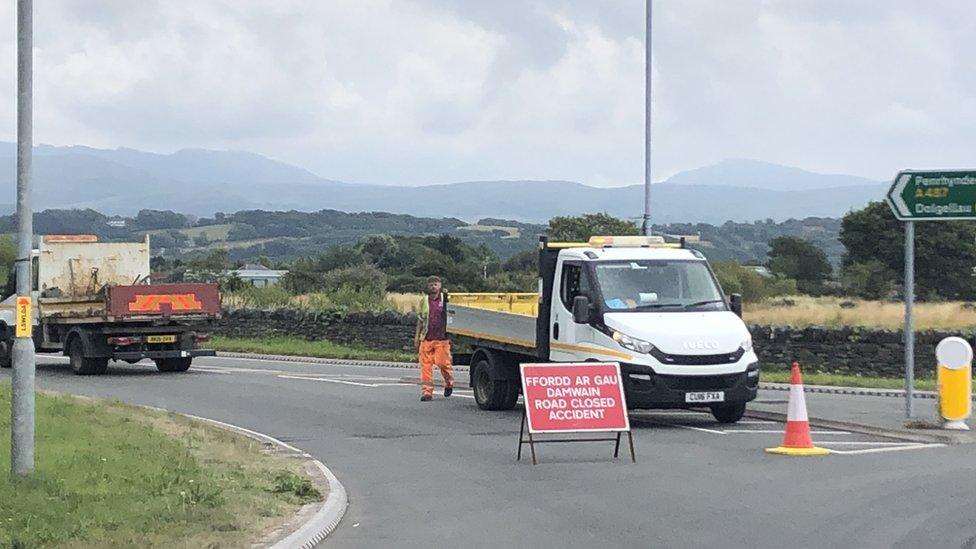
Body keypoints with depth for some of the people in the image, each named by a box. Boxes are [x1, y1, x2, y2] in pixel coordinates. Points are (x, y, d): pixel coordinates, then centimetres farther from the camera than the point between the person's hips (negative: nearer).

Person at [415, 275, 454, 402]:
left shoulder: (446, 299, 4)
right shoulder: (424, 301, 12)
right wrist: (417, 337, 13)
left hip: (442, 338, -3)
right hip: (426, 339, 3)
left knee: (442, 362, -9)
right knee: (425, 365, -2)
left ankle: (449, 383, 19)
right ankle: (427, 391, 1)